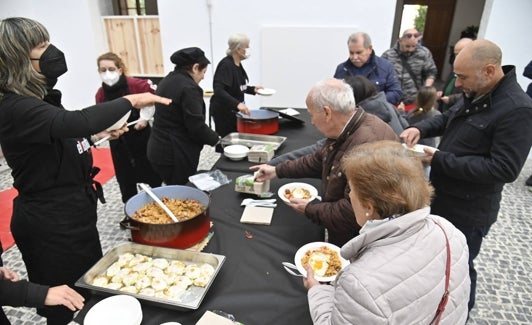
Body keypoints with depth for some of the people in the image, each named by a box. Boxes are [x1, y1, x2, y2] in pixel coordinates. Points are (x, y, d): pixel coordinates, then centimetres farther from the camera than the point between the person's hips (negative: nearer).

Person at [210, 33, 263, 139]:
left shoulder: (238, 64, 7)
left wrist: (252, 89, 7)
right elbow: (218, 90, -30)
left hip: (234, 110, 9)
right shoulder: (226, 65, -20)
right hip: (223, 111, -9)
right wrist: (237, 104, -41)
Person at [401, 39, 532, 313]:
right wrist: (420, 128, -4)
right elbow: (448, 119, 18)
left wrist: (439, 160, -27)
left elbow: (504, 169, -28)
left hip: (468, 213, -8)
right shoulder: (474, 94, 3)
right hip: (442, 198, 9)